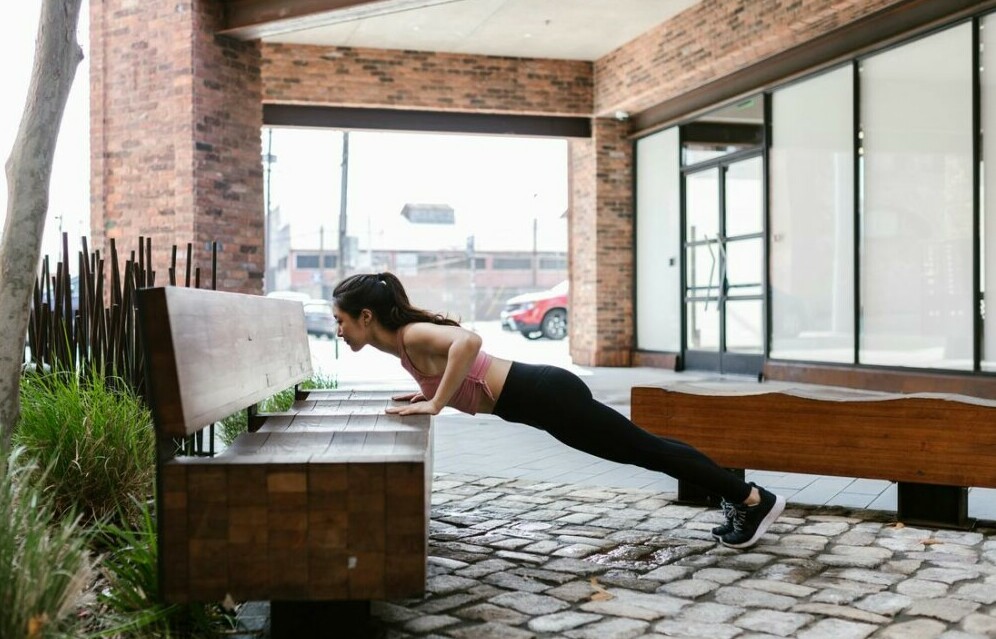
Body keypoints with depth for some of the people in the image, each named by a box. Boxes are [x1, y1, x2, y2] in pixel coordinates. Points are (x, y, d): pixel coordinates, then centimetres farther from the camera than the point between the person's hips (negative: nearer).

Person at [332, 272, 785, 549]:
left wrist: (435, 404, -31)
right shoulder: (407, 336, 10)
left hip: (544, 397, -9)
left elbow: (468, 341, -38)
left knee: (644, 450, 2)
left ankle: (755, 500, 15)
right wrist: (426, 393, 16)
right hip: (537, 394, 9)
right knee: (642, 449, 17)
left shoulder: (411, 336, -17)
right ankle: (739, 496, 30)